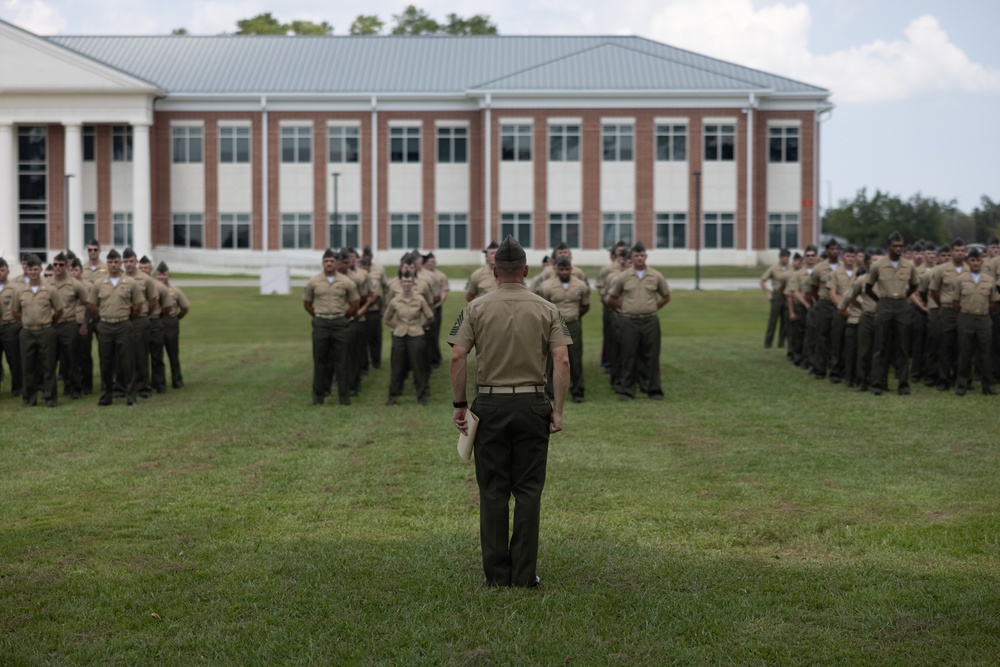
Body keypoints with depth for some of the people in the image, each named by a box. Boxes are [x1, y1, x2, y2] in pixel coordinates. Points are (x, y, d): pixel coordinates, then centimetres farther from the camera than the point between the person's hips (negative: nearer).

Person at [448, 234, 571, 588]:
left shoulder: (476, 308, 0)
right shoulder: (546, 310, 1)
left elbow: (458, 358, -8)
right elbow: (562, 361, -8)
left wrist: (459, 405, -1)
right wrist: (558, 410, -4)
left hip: (490, 405, 0)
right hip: (532, 404, 0)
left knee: (493, 491, 5)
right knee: (528, 490, 5)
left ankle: (497, 573, 6)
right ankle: (524, 573, 5)